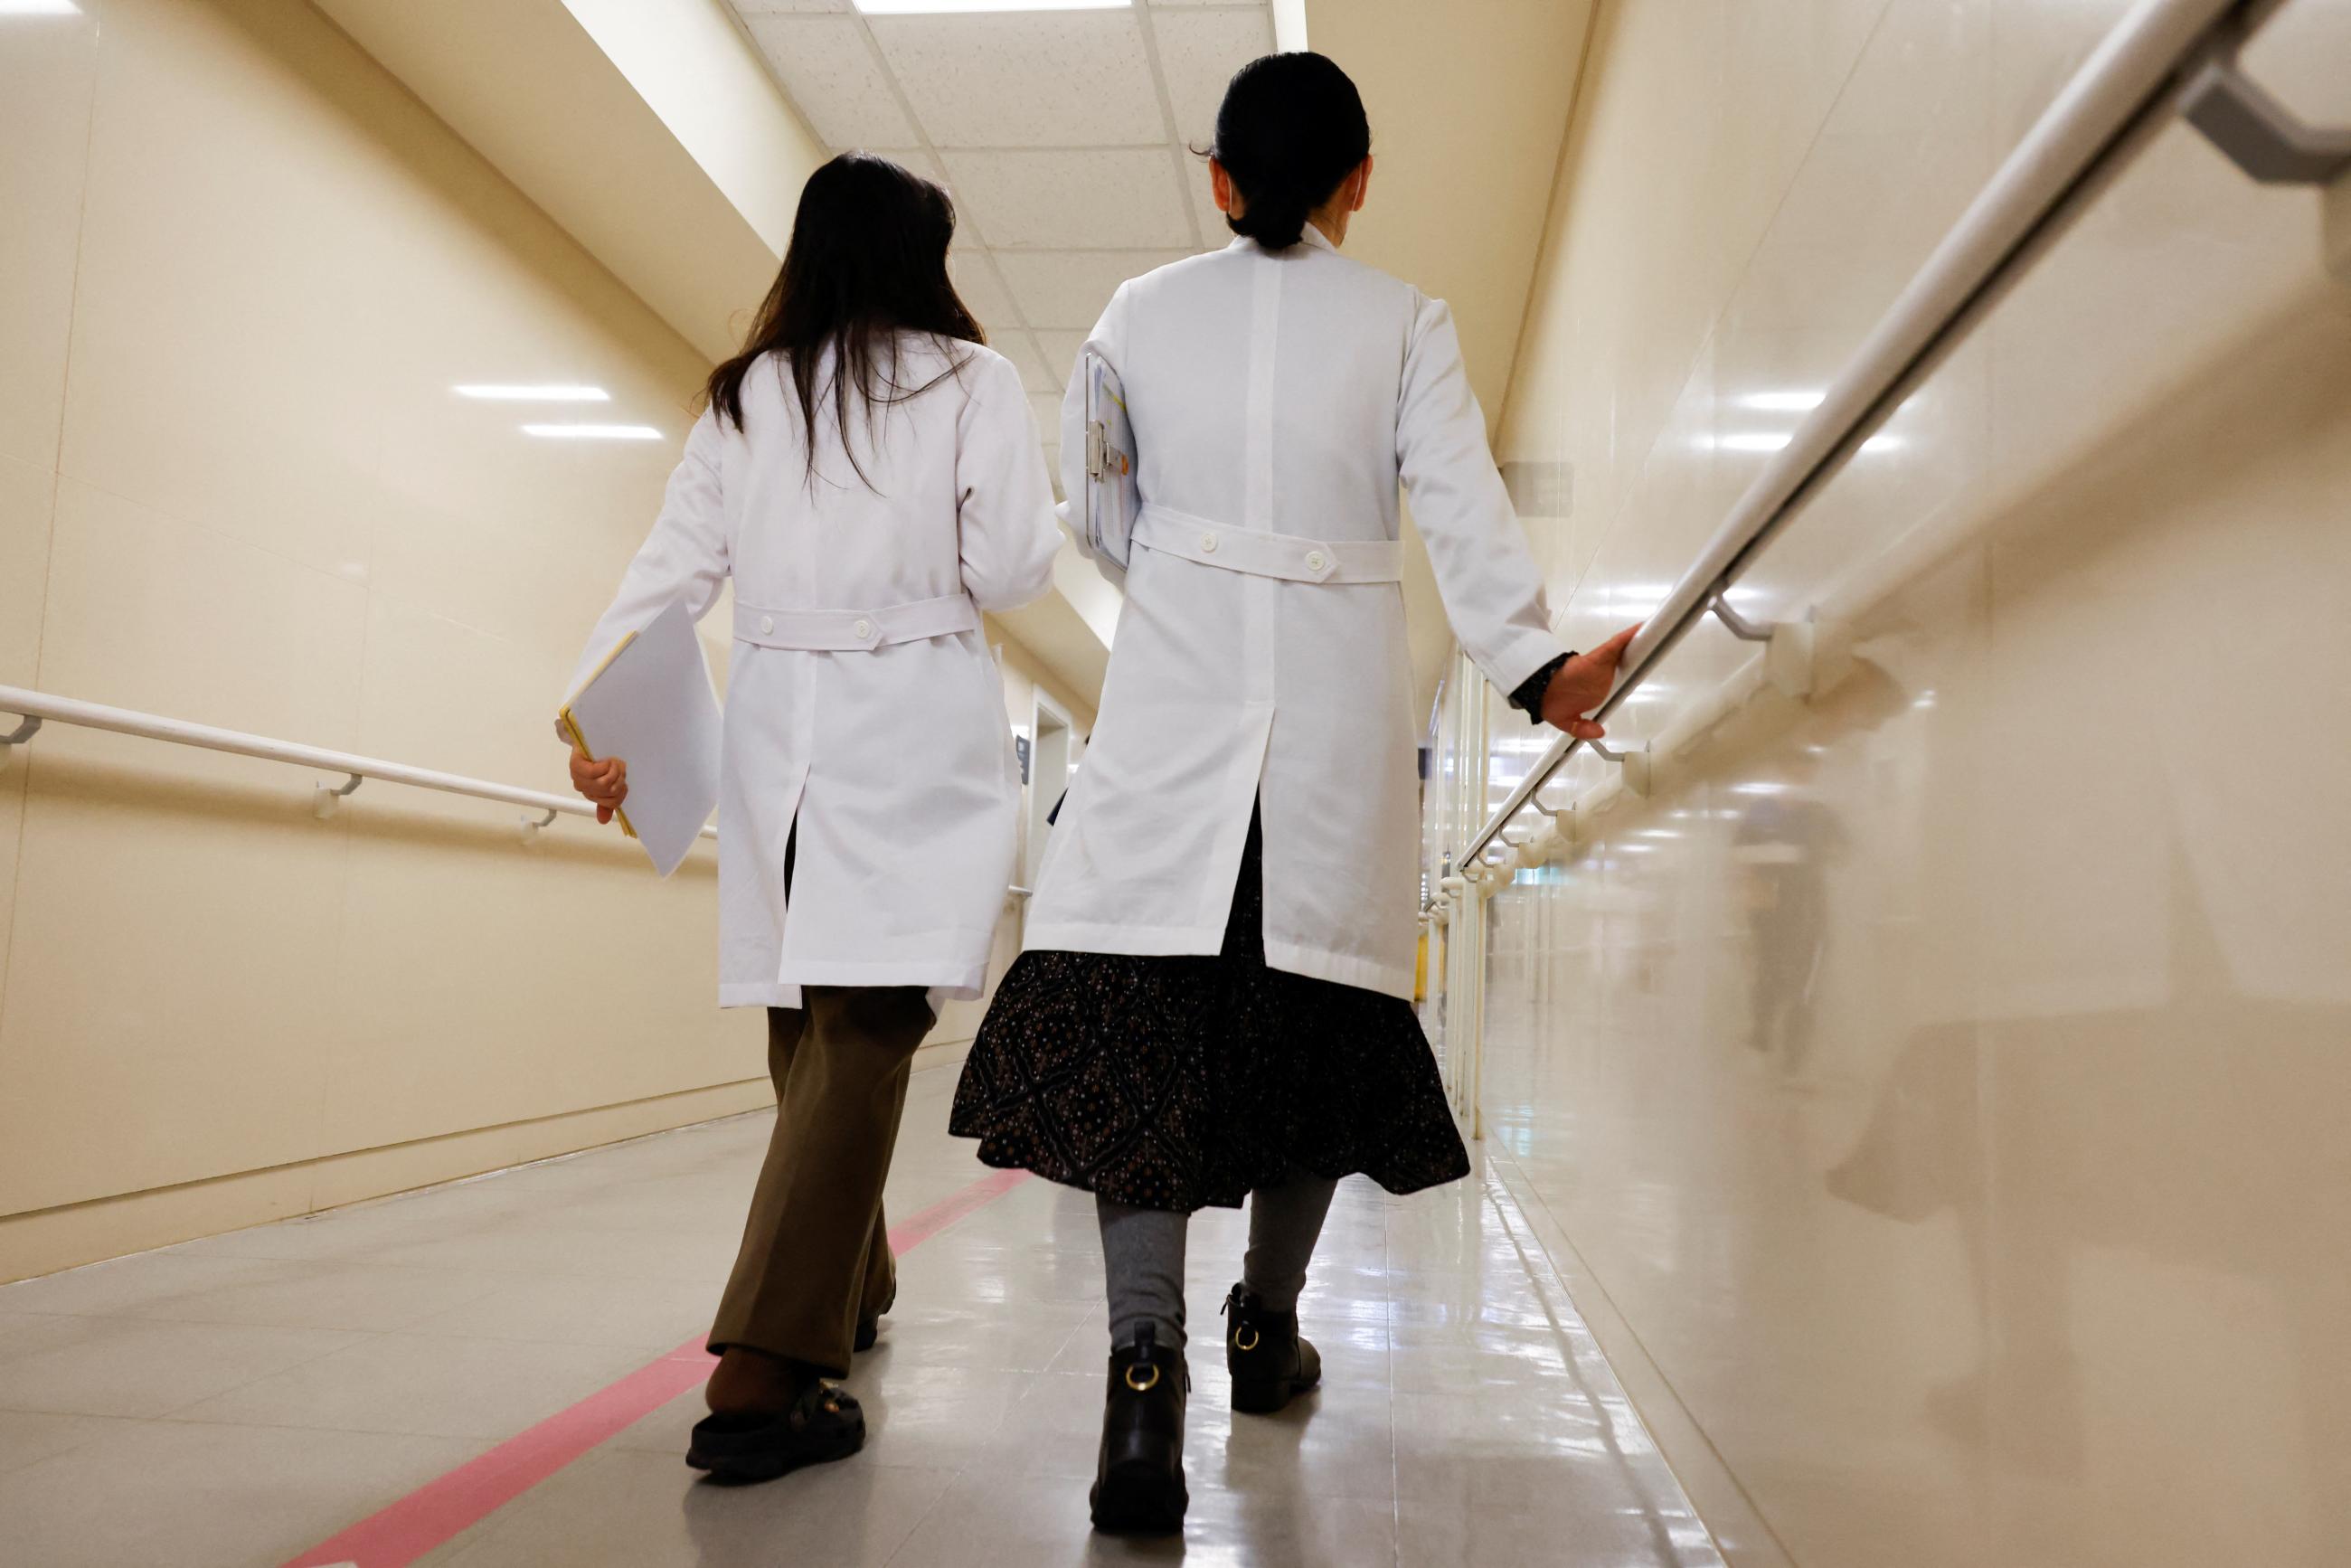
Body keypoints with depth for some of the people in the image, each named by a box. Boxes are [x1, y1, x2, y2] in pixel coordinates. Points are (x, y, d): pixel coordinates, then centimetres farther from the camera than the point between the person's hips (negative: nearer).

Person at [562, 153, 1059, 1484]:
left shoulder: (746, 395, 14)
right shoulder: (970, 380, 2)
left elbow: (673, 568, 6)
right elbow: (1009, 573, -4)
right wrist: (1049, 512, 16)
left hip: (778, 718, 5)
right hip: (917, 729, -5)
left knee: (811, 1020, 15)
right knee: (867, 1027, -9)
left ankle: (849, 1289, 31)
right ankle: (763, 1379, -15)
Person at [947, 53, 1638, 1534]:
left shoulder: (1141, 312, 9)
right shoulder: (1403, 319, 7)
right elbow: (1462, 506, -6)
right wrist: (1537, 662, -11)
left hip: (1174, 698, 0)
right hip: (1342, 710, 1)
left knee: (1142, 1021, -5)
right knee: (1313, 1012, 11)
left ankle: (1148, 1359, -20)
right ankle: (1267, 1323, 26)